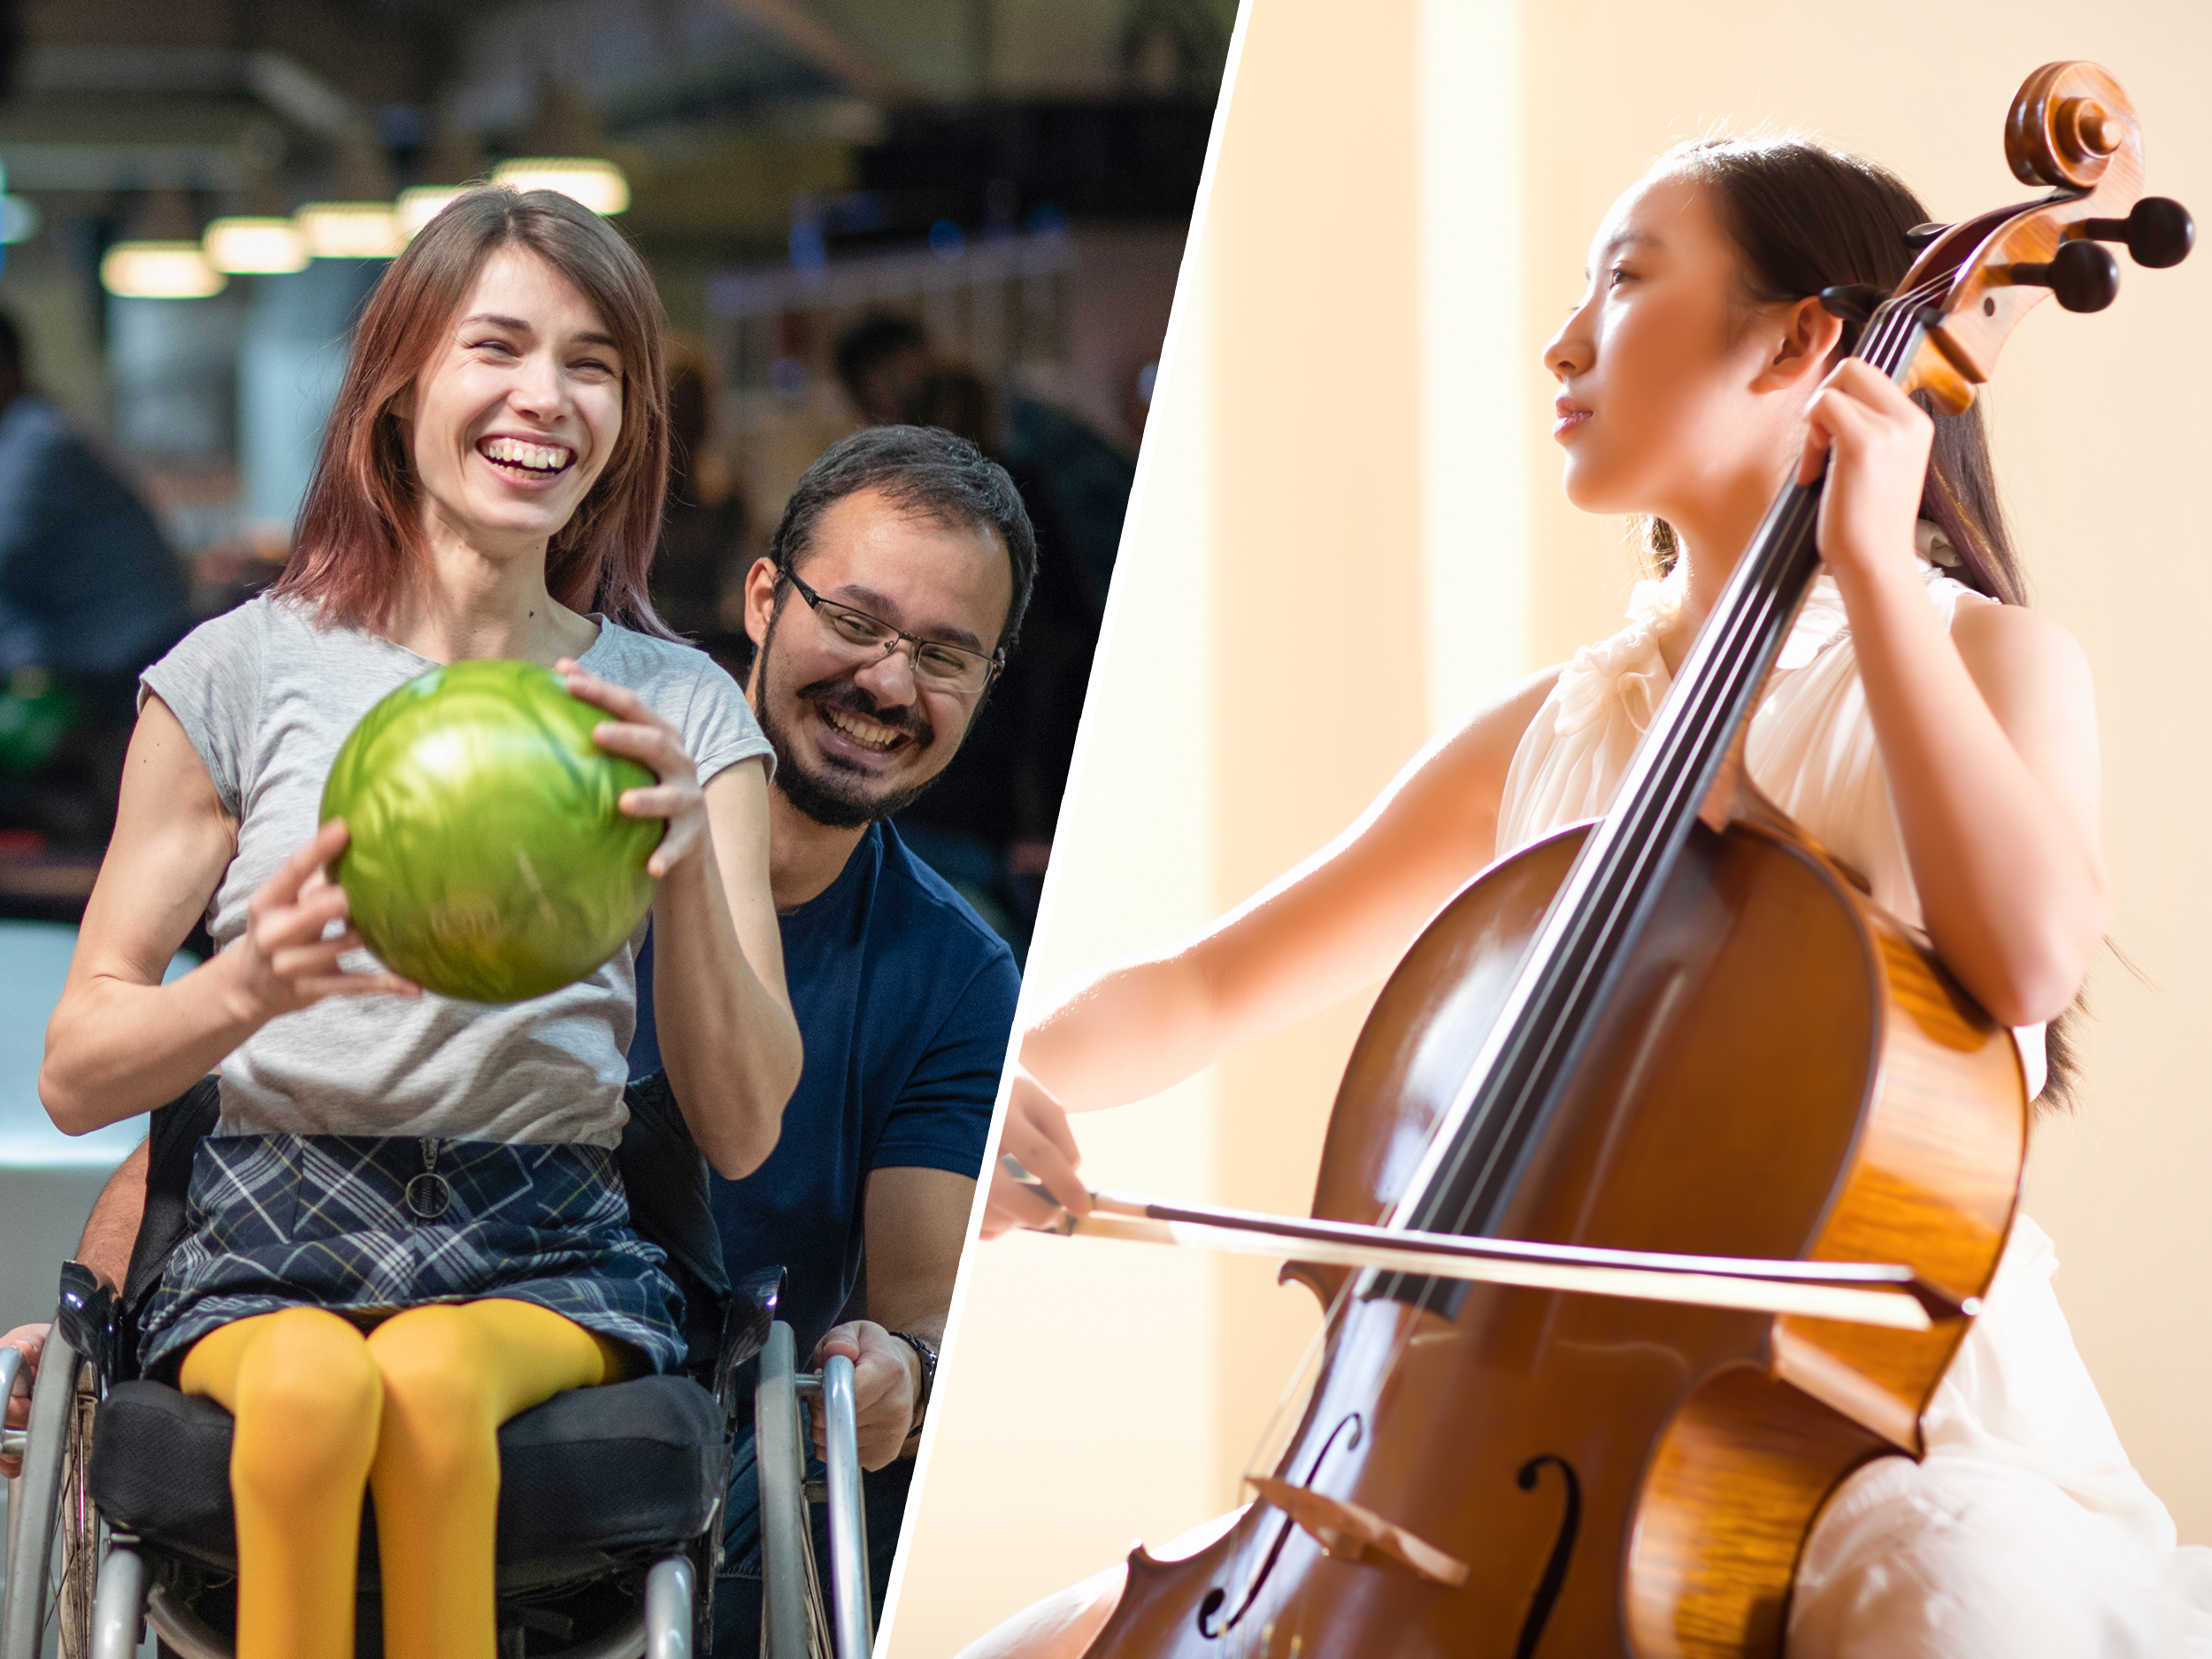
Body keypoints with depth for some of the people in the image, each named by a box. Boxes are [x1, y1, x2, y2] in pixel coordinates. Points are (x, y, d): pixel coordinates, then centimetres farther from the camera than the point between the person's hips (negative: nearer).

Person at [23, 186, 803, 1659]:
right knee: (309, 1386, -36)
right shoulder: (244, 671, 6)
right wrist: (252, 987, -18)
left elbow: (743, 1132, 3)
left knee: (429, 1377, -34)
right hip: (270, 1245, -1)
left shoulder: (681, 710, 10)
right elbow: (76, 1075, 4)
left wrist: (687, 868, -15)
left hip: (545, 1256, 1)